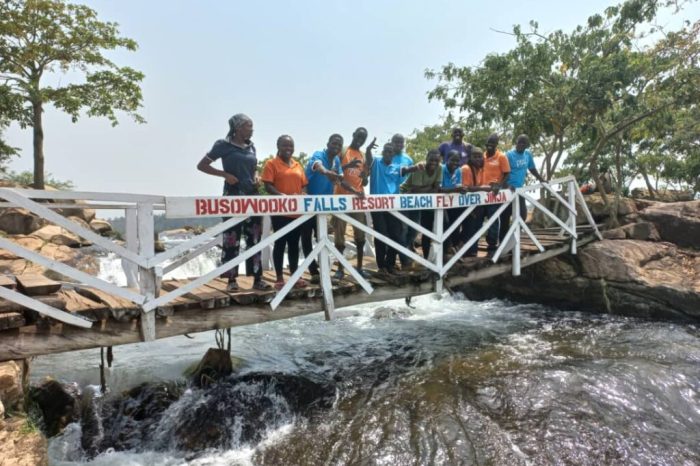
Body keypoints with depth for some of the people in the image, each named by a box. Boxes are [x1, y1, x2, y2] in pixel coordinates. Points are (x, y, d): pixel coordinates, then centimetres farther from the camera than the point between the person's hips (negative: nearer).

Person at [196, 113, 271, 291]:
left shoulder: (251, 147, 13)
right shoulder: (224, 145, -4)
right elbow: (201, 165, -3)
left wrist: (256, 178, 4)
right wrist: (225, 174, -14)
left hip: (252, 197, 6)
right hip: (233, 197, -6)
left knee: (254, 239, 6)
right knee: (231, 240, -2)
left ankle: (257, 279, 12)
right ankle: (232, 280, 7)